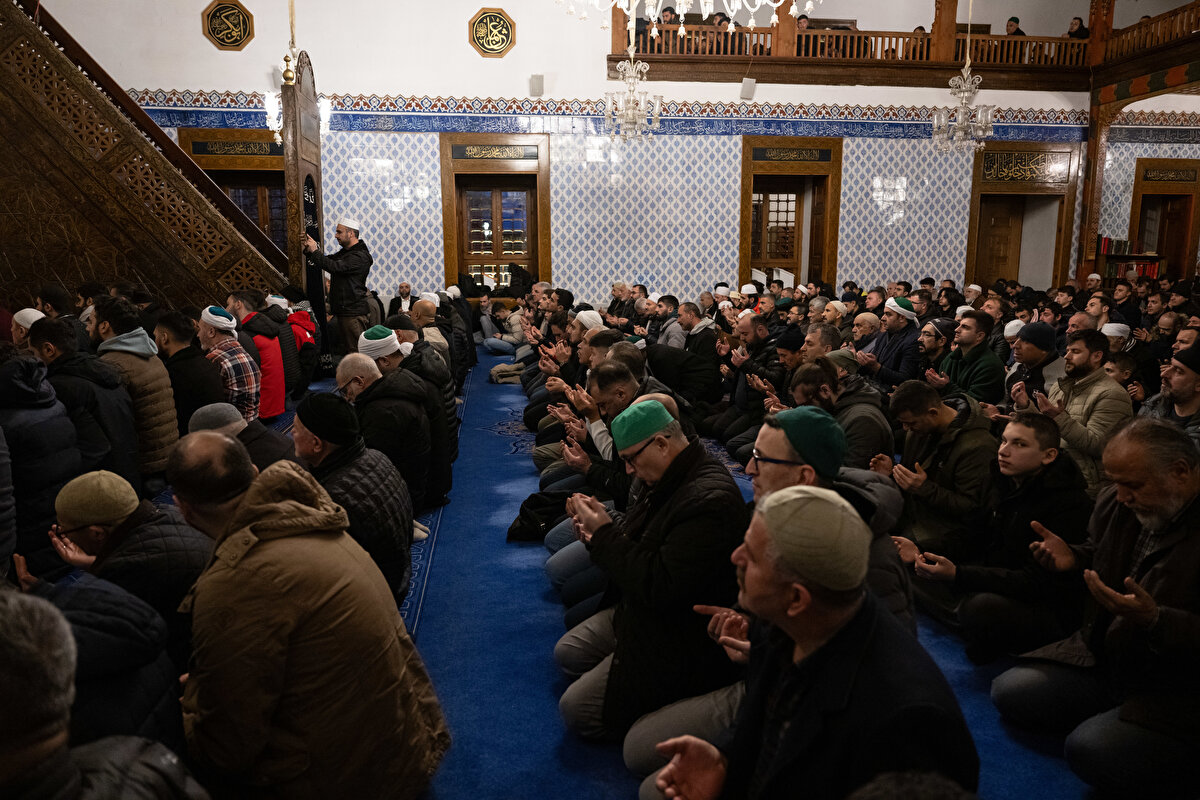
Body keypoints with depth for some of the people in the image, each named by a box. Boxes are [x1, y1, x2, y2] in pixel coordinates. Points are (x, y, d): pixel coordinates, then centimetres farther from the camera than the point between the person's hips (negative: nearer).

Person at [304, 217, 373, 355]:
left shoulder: (360, 256, -14)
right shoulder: (344, 253, 18)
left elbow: (335, 267, -24)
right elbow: (323, 264, 19)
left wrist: (314, 251, -15)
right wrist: (309, 249, 3)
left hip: (354, 312, -10)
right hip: (343, 311, 10)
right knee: (347, 350, 13)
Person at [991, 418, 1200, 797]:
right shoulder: (1114, 501, 1)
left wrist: (1154, 620, -34)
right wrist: (1072, 559, 0)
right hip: (1104, 660, 7)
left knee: (1093, 750, -27)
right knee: (1010, 691, -5)